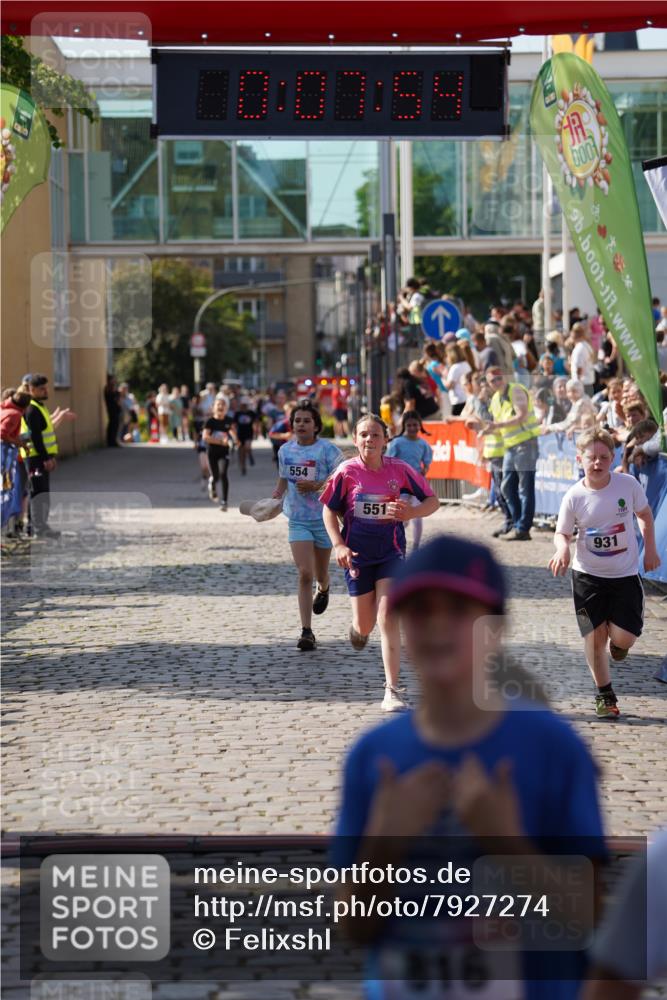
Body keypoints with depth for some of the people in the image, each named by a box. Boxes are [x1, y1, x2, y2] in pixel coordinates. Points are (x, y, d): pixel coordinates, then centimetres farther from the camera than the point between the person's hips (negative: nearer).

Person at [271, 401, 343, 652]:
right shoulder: (285, 450, 5)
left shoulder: (328, 449, -10)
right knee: (304, 574, -12)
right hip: (298, 520, 2)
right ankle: (306, 632, -12)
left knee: (320, 574, 14)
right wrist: (276, 497, 5)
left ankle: (323, 589, 54)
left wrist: (316, 486, -21)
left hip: (324, 518, -2)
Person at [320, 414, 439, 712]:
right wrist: (338, 545, -11)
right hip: (357, 553, 1)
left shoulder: (399, 470, -8)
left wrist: (410, 513, -21)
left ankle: (392, 692, -12)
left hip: (391, 552, -1)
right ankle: (358, 628, 49)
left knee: (387, 619, -13)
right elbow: (329, 510, 2)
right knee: (365, 626, 8)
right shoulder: (347, 472, -9)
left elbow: (432, 501, 0)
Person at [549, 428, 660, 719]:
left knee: (624, 637, -8)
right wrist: (562, 548, -25)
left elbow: (644, 514, 7)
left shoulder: (628, 485, -10)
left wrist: (650, 549, 4)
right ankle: (604, 694, 19)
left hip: (625, 574, 0)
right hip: (587, 575, 0)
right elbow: (563, 532, -3)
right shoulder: (574, 497, -12)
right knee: (594, 635, 1)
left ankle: (616, 643, 31)